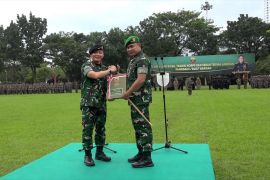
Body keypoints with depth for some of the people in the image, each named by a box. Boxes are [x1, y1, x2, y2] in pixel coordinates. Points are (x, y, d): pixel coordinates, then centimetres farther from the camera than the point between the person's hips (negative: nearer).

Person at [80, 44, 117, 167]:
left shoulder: (104, 68, 15)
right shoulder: (86, 66, -4)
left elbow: (108, 84, 21)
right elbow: (95, 75, -24)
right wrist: (110, 71, -15)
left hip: (101, 104, 6)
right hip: (88, 103, -6)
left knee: (100, 129, 11)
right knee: (87, 129, -2)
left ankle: (100, 152, 23)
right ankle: (88, 155, 7)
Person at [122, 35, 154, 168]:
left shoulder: (142, 59, -12)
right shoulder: (133, 60, 19)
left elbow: (141, 80, -22)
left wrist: (127, 93, -17)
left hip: (141, 99, -10)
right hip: (135, 99, 10)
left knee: (143, 127, -8)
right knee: (137, 126, 14)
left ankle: (147, 158, -3)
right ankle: (141, 153, 24)